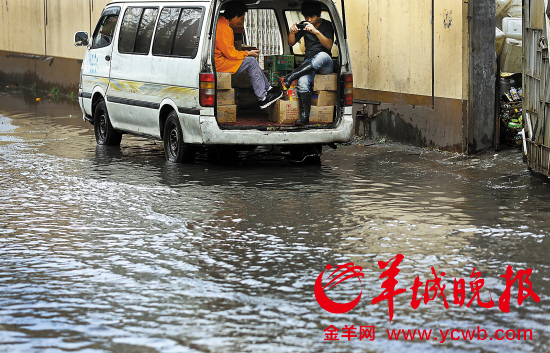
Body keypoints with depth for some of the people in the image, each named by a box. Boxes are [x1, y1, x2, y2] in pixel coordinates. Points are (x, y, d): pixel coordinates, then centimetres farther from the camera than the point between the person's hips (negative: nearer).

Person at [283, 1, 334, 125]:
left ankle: (290, 77, -39)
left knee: (322, 56, -42)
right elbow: (291, 43, 12)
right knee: (302, 82, -32)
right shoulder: (304, 26, 13)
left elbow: (329, 45, -11)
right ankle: (304, 116, -30)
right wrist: (292, 32, -10)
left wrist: (316, 32, -25)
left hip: (325, 65, -2)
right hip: (309, 63, 3)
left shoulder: (327, 25, 2)